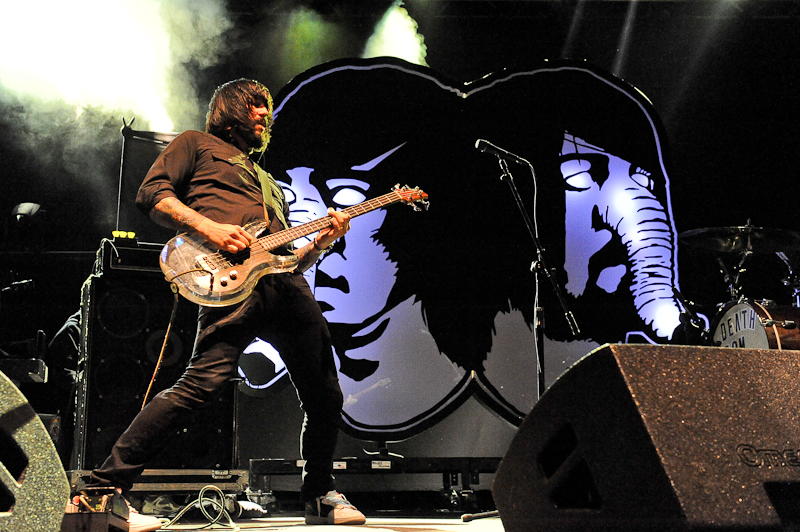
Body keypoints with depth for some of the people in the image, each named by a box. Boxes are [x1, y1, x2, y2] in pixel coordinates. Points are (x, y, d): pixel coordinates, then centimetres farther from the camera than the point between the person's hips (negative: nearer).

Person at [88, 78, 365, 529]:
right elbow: (152, 193, 4)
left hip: (290, 287, 8)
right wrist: (208, 227, -9)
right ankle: (107, 484, -19)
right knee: (206, 381, -23)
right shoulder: (198, 144, 21)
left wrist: (322, 241, 13)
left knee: (325, 397, 7)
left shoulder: (268, 182, 38)